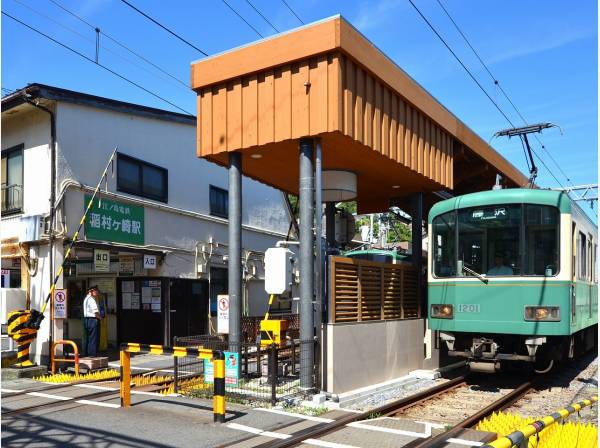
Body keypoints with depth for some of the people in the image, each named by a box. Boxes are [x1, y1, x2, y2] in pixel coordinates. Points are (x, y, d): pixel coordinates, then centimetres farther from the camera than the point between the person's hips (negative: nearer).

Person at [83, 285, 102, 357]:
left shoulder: (86, 298, 16)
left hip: (86, 319, 10)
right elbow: (95, 311, -21)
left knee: (87, 339, 15)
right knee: (93, 340, -6)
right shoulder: (91, 299, -16)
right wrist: (99, 317, -5)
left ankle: (87, 355, 21)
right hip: (93, 320, -10)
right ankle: (92, 356, -4)